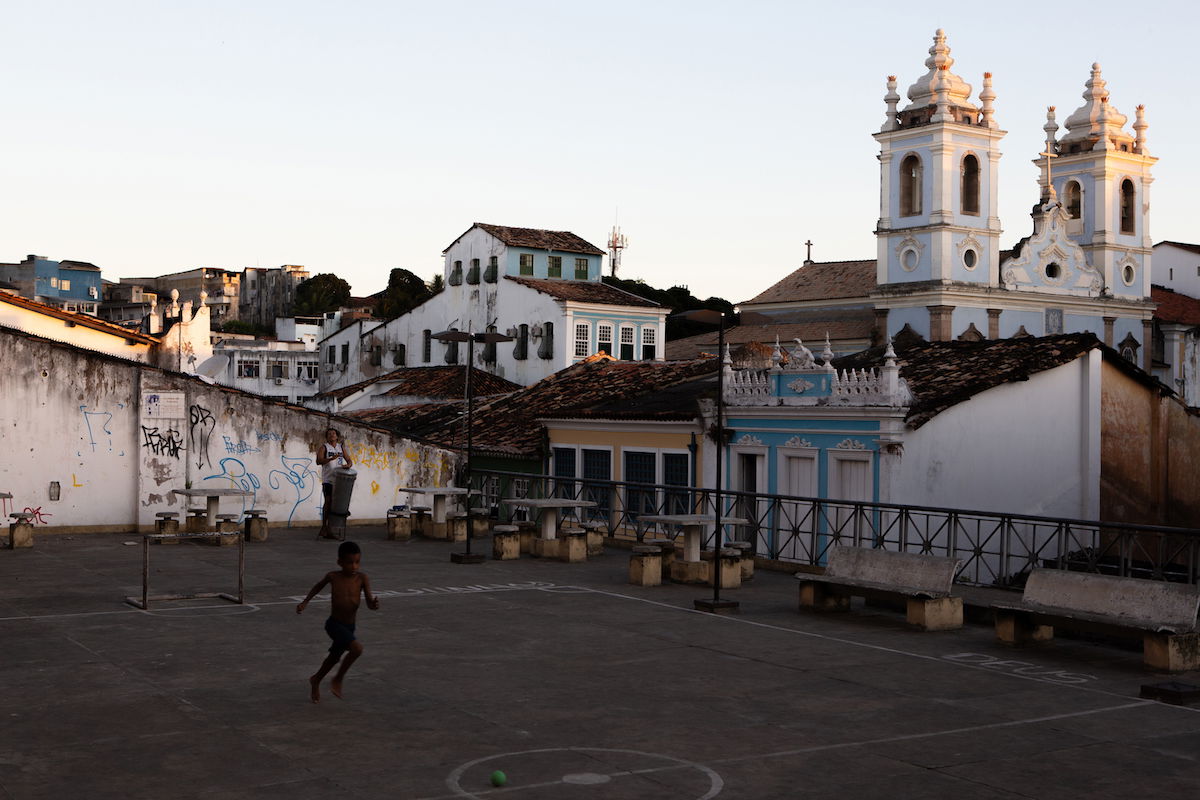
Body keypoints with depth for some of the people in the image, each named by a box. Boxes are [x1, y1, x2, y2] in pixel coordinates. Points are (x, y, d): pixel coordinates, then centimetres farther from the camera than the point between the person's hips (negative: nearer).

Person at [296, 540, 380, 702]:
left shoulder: (362, 578, -11)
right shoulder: (333, 576, -12)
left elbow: (369, 603, -15)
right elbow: (319, 585, 10)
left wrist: (374, 605, -37)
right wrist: (305, 602, 14)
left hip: (349, 626, 4)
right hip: (334, 624, -4)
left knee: (334, 657, 23)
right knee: (357, 648, -26)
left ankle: (316, 681, 51)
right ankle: (338, 680, -5)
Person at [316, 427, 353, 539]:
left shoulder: (341, 447, 17)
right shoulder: (324, 447, 3)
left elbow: (349, 460, 15)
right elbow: (319, 461, -11)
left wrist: (348, 465, -10)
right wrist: (331, 458, -26)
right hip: (328, 479, -4)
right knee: (328, 502, -14)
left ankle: (329, 530, 6)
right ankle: (323, 527, -7)